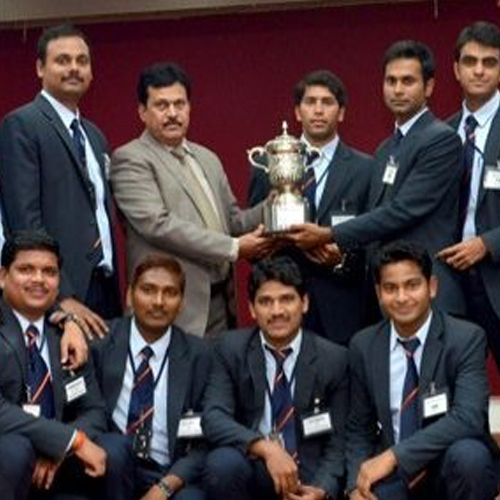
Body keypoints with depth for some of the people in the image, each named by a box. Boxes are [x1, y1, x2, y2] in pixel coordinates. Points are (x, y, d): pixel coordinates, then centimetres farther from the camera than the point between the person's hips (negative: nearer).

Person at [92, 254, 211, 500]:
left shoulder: (197, 355, 4)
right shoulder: (103, 340, 3)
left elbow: (205, 441, 2)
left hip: (172, 477, 0)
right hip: (111, 468, 0)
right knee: (113, 447, -31)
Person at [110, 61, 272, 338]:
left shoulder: (207, 159, 19)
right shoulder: (130, 159, -4)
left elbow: (232, 220, 21)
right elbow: (158, 224, -15)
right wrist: (234, 248, -14)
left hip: (219, 302, 7)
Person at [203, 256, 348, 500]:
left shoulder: (333, 359, 0)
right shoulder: (231, 349, 1)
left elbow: (337, 443, 1)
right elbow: (213, 417, -11)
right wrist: (266, 448, -26)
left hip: (306, 476, 0)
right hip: (250, 469, 1)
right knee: (222, 462, -31)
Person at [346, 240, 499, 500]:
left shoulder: (466, 339, -11)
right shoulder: (363, 346, 2)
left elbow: (469, 418, -25)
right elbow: (359, 429, 9)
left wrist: (394, 455, -29)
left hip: (455, 468, -1)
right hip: (394, 474, 2)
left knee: (467, 454, -35)